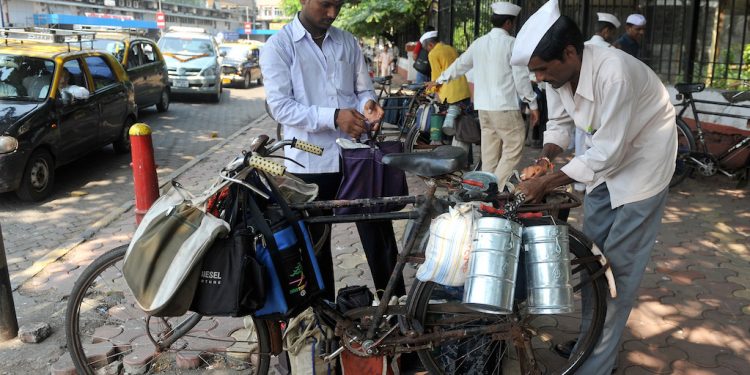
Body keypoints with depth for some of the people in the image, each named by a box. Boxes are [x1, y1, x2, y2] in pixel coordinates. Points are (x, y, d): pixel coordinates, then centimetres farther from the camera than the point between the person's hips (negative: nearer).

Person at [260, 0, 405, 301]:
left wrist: (368, 105, -11)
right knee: (315, 241, 12)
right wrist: (333, 117, -23)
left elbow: (364, 89, 14)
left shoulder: (348, 42, 10)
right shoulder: (278, 46, -3)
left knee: (378, 232, 8)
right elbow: (280, 106, -12)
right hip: (310, 161, -3)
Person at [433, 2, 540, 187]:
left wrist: (440, 80, 37)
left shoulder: (479, 43, 11)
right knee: (513, 149, -1)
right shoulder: (512, 43, -7)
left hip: (483, 106, 7)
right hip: (505, 107, -7)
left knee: (490, 151, 13)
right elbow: (521, 77, -8)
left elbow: (460, 64, 22)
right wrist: (533, 104, -1)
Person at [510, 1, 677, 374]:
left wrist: (545, 182, -28)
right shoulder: (558, 72, -12)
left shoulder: (614, 73, -34)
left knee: (619, 266, -4)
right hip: (604, 157, 8)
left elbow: (607, 154, -31)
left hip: (641, 162, -7)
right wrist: (543, 160, -14)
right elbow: (559, 123, 4)